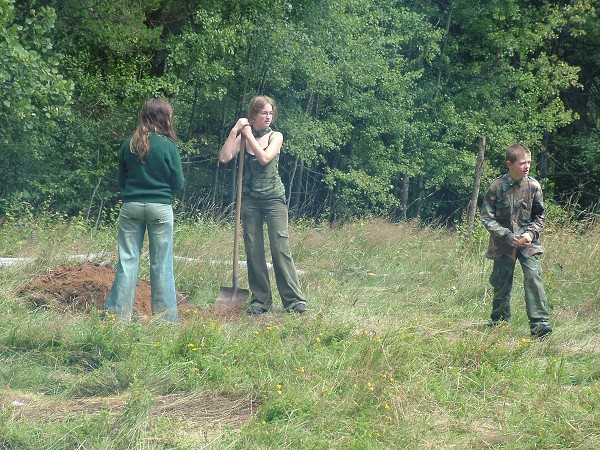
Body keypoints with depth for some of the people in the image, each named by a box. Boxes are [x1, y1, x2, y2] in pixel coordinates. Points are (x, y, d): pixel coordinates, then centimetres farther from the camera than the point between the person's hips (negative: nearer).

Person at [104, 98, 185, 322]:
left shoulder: (129, 145, 2)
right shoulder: (168, 146, -8)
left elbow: (121, 181, 11)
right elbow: (178, 183, -2)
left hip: (131, 206, 3)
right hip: (160, 207, -2)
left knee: (127, 259, 6)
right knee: (161, 263, 4)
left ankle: (119, 313, 6)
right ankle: (166, 317, 8)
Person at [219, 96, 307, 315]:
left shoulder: (276, 136, 3)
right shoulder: (242, 137, 7)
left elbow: (264, 158, -15)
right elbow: (224, 157, -8)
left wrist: (249, 135, -9)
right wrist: (235, 131, -9)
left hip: (274, 198, -2)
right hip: (250, 199, 2)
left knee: (281, 249, -8)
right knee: (253, 251, 2)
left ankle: (294, 300, -5)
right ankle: (260, 300, 10)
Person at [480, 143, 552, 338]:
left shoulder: (533, 186, -5)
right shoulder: (497, 186, -10)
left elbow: (540, 216, 5)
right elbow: (487, 217, -7)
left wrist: (531, 233, -12)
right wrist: (507, 236, -16)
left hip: (528, 243, 0)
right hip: (503, 244, 0)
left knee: (533, 277, -16)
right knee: (501, 283, 9)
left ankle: (540, 323, -15)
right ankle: (499, 322, 29)